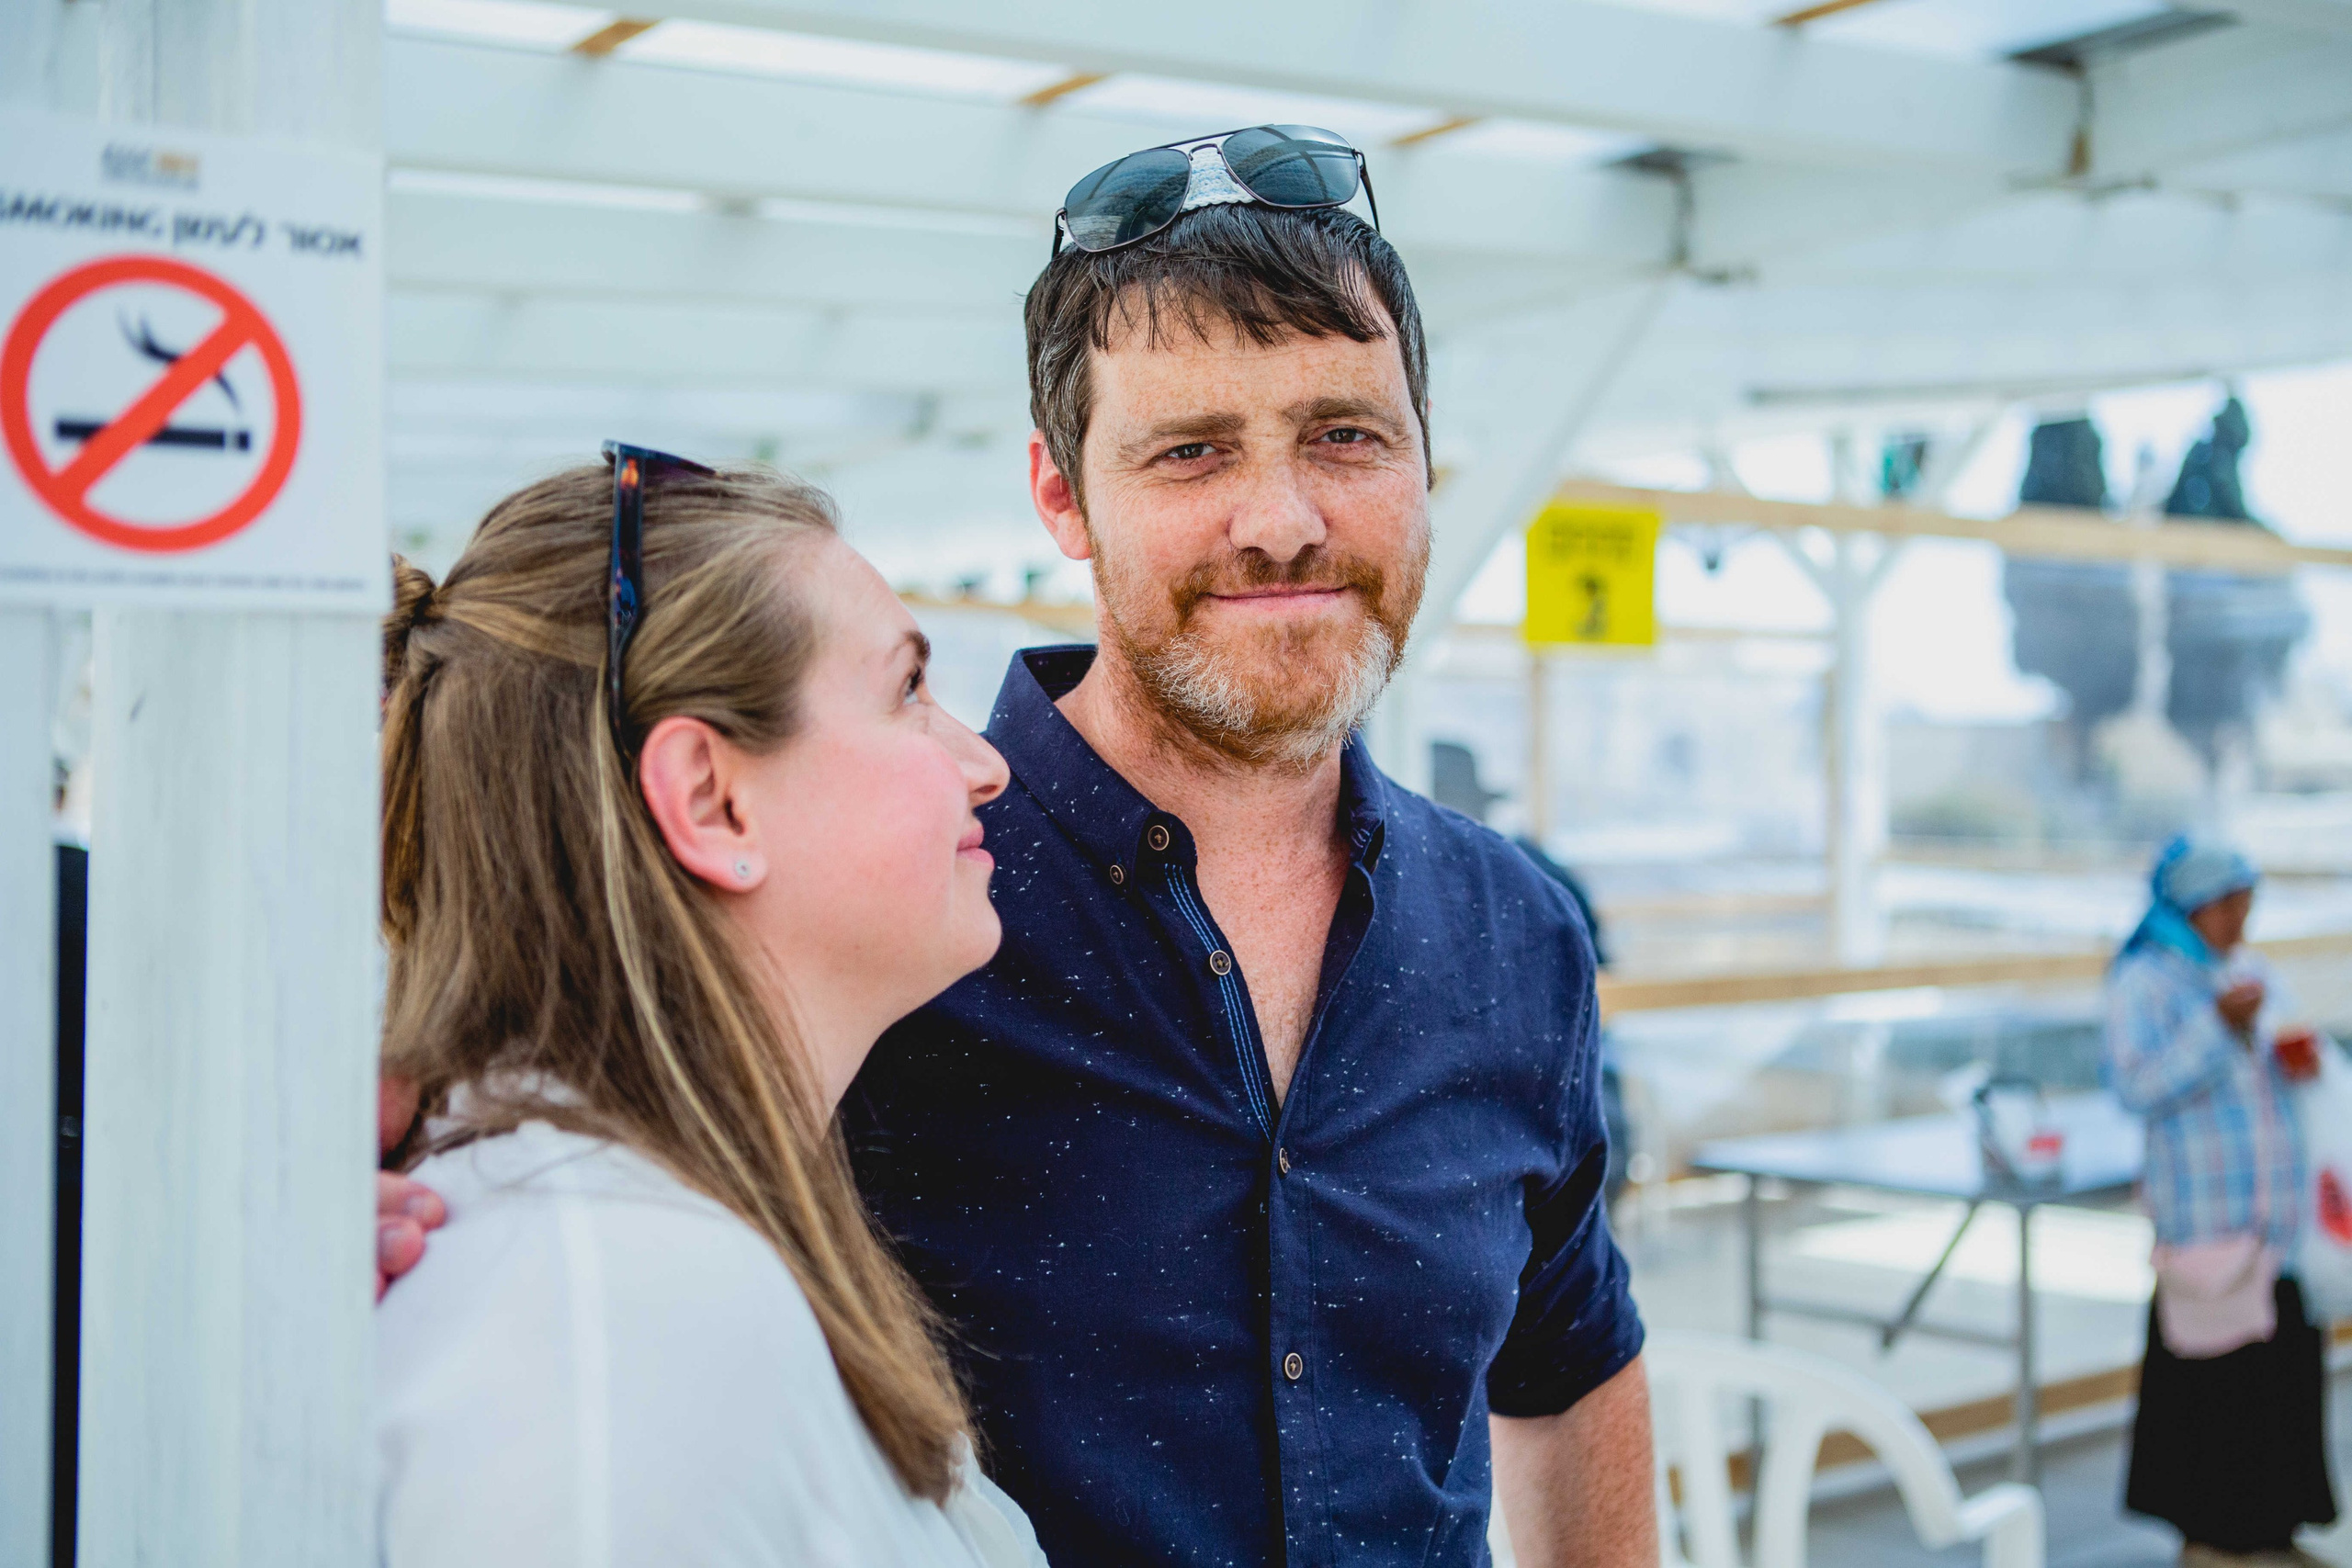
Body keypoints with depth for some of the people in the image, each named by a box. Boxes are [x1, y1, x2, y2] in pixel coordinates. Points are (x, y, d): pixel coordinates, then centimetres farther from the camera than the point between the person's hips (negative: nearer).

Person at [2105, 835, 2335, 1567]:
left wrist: (2294, 1061, 1)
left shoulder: (2251, 973, 14)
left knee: (2284, 1359, 7)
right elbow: (2140, 1085, -17)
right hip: (2203, 1203, -7)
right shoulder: (2143, 981, -7)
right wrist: (2219, 1024, -23)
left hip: (2276, 1202, 7)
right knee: (2213, 1365, -5)